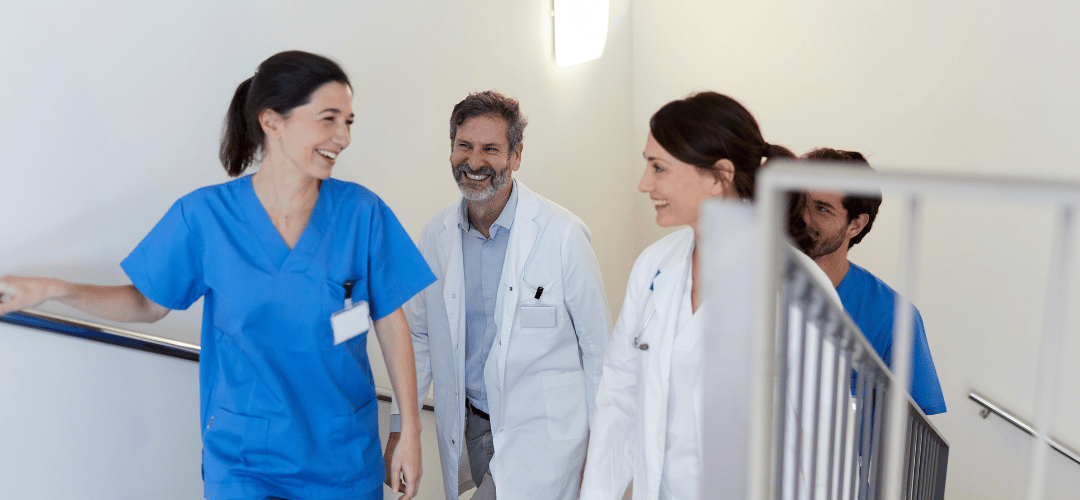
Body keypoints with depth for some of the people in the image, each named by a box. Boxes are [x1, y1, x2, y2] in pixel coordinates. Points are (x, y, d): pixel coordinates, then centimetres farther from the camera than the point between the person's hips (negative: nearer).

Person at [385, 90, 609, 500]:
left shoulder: (563, 233, -13)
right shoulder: (434, 236, 0)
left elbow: (597, 346, -6)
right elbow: (419, 337, 11)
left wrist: (599, 443, -2)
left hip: (542, 429, -4)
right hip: (470, 427, 4)